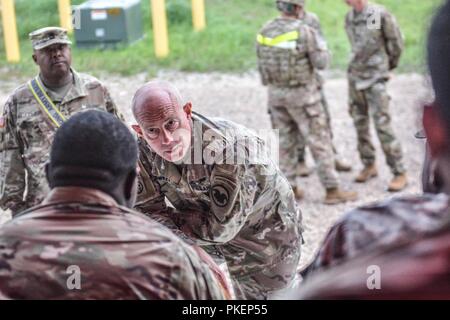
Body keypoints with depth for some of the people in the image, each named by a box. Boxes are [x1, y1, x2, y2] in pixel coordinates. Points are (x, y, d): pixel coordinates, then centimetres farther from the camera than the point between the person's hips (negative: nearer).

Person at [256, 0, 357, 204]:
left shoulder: (264, 32, 0)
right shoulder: (304, 32, -18)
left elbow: (263, 67, 7)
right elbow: (321, 63, -14)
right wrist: (321, 45, 6)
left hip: (276, 94, 5)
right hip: (302, 95, -5)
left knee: (286, 141, 14)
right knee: (319, 141, 1)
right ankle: (332, 191, 4)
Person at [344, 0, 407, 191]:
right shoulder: (349, 18, 5)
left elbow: (396, 43, -4)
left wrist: (389, 65, 10)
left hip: (375, 79, -6)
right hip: (355, 77, 6)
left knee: (382, 126, -10)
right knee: (360, 125, 11)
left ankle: (400, 174, -2)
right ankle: (369, 166, 27)